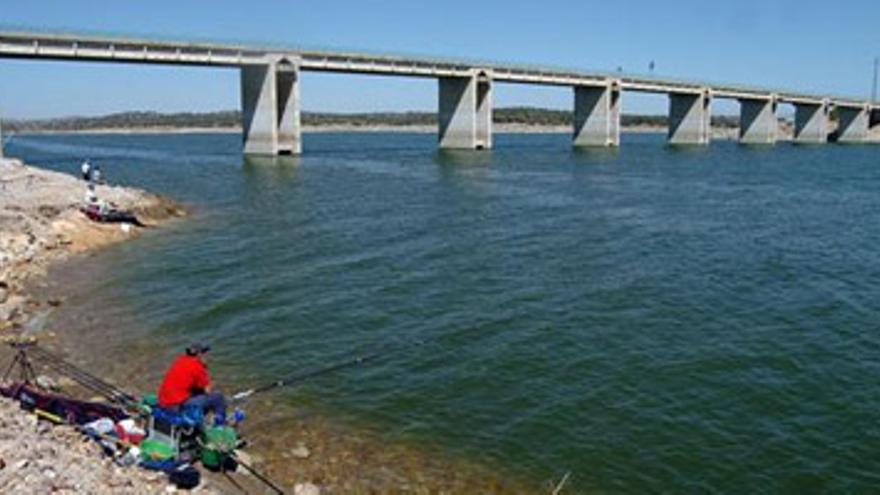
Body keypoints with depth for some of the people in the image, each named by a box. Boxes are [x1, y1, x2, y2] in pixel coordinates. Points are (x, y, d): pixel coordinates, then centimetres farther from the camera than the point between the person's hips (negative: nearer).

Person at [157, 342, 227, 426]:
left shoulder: (179, 360, 11)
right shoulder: (196, 366, -11)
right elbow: (207, 390, -4)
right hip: (178, 406, -9)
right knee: (217, 397, -2)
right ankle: (220, 425, 11)